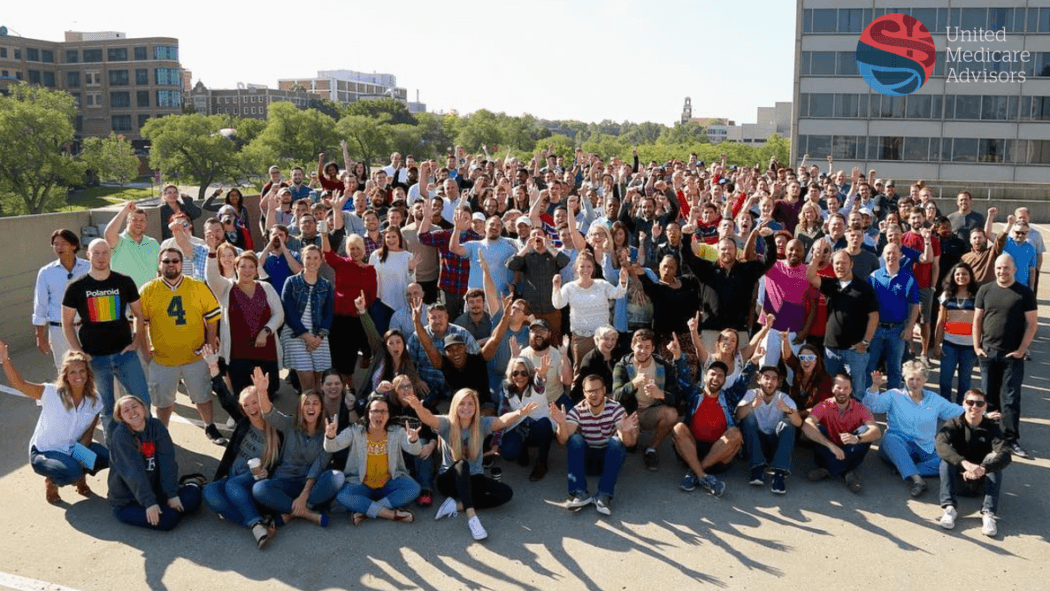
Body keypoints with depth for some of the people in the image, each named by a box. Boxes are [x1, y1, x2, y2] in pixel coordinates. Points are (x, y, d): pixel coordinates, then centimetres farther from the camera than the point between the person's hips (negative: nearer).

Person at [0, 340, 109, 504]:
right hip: (43, 452, -4)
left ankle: (80, 476, 11)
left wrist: (80, 452, -19)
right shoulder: (53, 394, -19)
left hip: (74, 449, 4)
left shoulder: (94, 400, -8)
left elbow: (89, 432, -2)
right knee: (71, 472, -33)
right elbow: (20, 384, -33)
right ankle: (51, 482, 4)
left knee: (107, 457, -21)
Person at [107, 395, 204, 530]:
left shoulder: (156, 426, -4)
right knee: (166, 519, -27)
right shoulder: (120, 436, -15)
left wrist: (172, 494, -17)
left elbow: (167, 462, -10)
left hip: (155, 488, 4)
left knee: (192, 498, -19)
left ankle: (190, 485, 15)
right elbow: (134, 472, -21)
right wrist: (149, 503, -26)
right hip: (128, 501, -4)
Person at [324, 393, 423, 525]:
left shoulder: (397, 432, -2)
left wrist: (413, 440, -42)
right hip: (361, 484, -1)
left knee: (413, 488, -27)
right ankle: (392, 514, -31)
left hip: (389, 483, 1)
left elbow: (415, 451, -17)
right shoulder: (355, 431, -4)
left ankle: (364, 511, -26)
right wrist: (330, 437, -41)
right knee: (342, 495, -30)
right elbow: (331, 448, -16)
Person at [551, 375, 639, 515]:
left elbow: (628, 443, -23)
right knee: (575, 440, -27)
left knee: (617, 441, -30)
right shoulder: (577, 411, -10)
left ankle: (605, 495, -35)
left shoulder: (615, 408, -14)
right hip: (585, 458, 1)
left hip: (610, 457, -1)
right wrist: (562, 424, -42)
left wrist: (625, 432, -46)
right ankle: (580, 493, -34)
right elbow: (563, 440, -21)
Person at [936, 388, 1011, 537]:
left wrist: (983, 469, -44)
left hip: (980, 479, 0)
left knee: (994, 457, -27)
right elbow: (940, 444, -30)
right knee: (947, 457, -28)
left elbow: (1005, 454, -24)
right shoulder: (954, 424, -8)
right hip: (958, 475, 0)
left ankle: (989, 513, -33)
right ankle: (950, 507, -35)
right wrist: (964, 463, -47)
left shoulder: (991, 427, -7)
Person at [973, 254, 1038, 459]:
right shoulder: (985, 290, 5)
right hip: (987, 352, 3)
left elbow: (1032, 324, -3)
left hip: (1012, 355, -3)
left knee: (1010, 399, -2)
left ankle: (1011, 440, 5)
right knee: (988, 397, 11)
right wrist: (976, 346, 2)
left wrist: (1021, 350, -9)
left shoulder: (1025, 293, -3)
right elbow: (977, 319, 9)